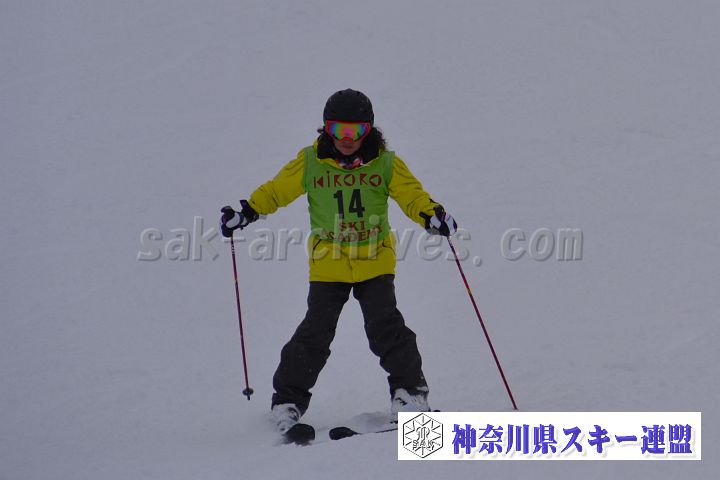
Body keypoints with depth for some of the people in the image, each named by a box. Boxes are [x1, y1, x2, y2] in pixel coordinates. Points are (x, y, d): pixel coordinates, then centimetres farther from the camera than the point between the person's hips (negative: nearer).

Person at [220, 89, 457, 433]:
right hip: (327, 264, 0)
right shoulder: (310, 163, -3)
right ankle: (288, 399, 8)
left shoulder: (385, 164, -3)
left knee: (385, 327, -11)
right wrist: (246, 213, -3)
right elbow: (276, 191, 7)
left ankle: (410, 390, 4)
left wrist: (433, 215, -25)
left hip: (375, 262, 0)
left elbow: (412, 195, -5)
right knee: (315, 333, -5)